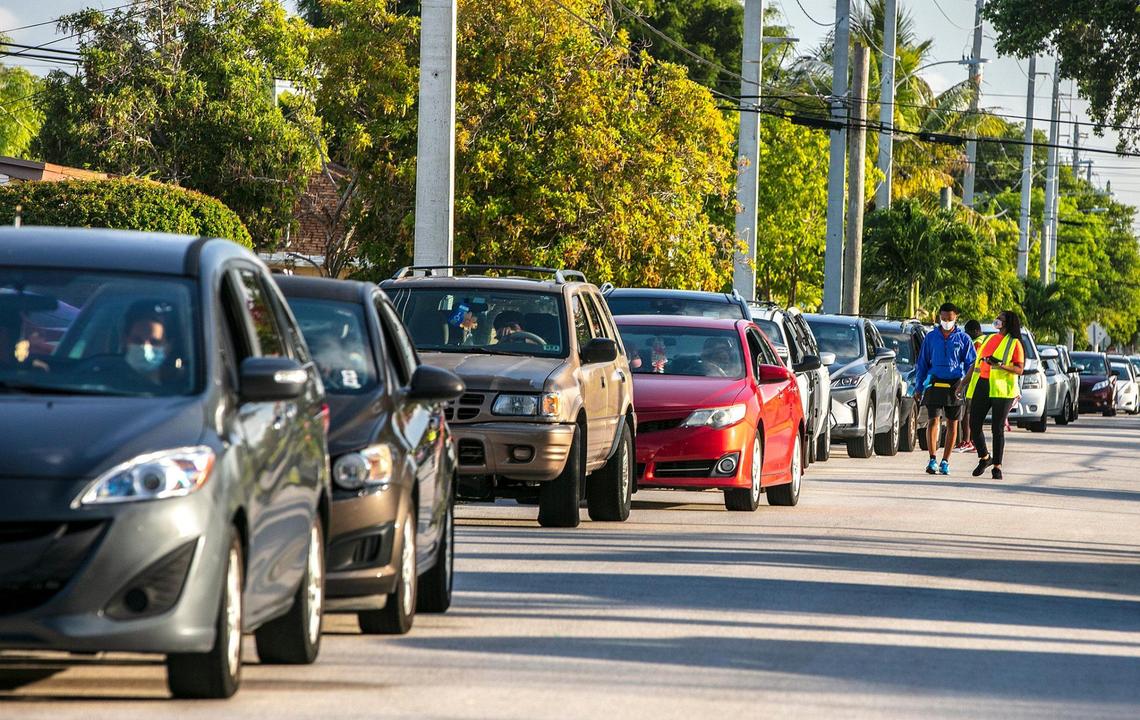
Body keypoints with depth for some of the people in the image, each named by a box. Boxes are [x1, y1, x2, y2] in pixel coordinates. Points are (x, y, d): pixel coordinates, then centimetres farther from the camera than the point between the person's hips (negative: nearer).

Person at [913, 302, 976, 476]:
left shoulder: (963, 338, 6)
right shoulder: (931, 337, 9)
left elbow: (971, 364, 8)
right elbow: (922, 363, 13)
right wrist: (919, 387, 8)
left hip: (955, 385, 0)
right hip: (935, 383, 0)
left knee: (952, 423, 3)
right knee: (934, 420, -11)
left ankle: (945, 462, 10)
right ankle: (933, 460, -10)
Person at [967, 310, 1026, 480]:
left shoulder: (1014, 343, 1)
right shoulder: (989, 340, 19)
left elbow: (1020, 370, -7)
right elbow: (976, 363, 24)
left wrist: (1000, 365, -22)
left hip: (1002, 389, -5)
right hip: (981, 387, 5)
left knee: (997, 429, -3)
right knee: (974, 426, 1)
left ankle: (997, 466, 5)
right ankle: (984, 458, 22)